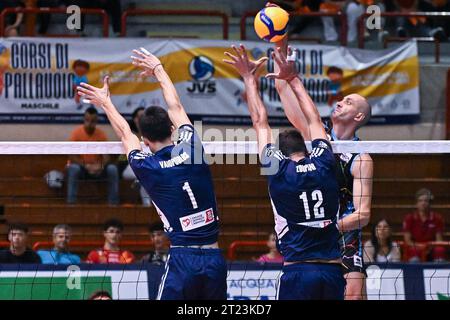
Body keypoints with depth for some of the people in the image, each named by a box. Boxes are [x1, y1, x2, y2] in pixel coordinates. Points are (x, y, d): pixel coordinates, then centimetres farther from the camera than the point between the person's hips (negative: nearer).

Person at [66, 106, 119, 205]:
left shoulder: (101, 134, -5)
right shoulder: (77, 133, -12)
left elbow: (106, 156, -7)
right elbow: (72, 157, -15)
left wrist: (101, 166, -30)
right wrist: (86, 166, -29)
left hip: (97, 168, 2)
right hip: (80, 167, -2)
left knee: (112, 169, -24)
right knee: (73, 168, -36)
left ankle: (113, 203, -19)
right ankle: (71, 202, -35)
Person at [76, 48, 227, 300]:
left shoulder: (146, 167, 0)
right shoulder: (192, 148, 3)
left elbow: (125, 134, 21)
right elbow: (176, 108, 21)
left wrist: (105, 102, 39)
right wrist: (158, 69, 37)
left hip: (182, 260, -3)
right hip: (215, 259, 3)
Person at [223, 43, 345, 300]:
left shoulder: (278, 170, 0)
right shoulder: (324, 164, 7)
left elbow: (260, 122, 11)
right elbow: (314, 120, 22)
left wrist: (249, 77, 21)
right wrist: (293, 78, 33)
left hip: (297, 271, -3)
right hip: (333, 271, 3)